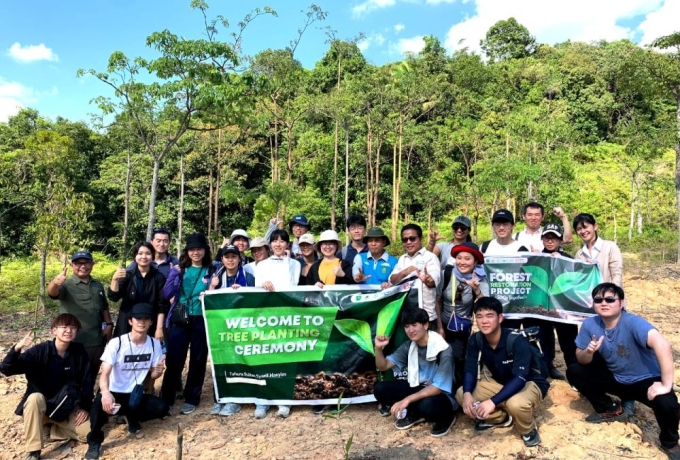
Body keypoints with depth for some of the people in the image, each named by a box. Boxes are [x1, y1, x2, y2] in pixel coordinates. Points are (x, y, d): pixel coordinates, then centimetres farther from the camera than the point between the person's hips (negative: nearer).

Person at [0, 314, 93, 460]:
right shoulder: (40, 350, -18)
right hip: (40, 404, -2)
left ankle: (50, 428, 7)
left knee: (88, 433, -17)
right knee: (35, 398, -37)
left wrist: (85, 408, -7)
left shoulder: (79, 351, -11)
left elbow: (87, 381, -4)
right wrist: (17, 348, -44)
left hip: (66, 407, 2)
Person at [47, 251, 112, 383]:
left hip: (96, 343, 5)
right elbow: (52, 293, -30)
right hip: (74, 343, -5)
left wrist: (109, 324, 2)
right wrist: (55, 282, -53)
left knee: (91, 379, 19)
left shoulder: (98, 286, 8)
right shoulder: (67, 285, -8)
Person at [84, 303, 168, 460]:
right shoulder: (116, 343, -15)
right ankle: (94, 442, -7)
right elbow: (105, 373, -23)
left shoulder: (155, 344, -5)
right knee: (100, 402, -36)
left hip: (136, 396, 3)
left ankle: (132, 417, 12)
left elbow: (152, 375, 3)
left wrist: (158, 371, -23)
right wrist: (105, 393, -44)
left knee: (162, 408, -21)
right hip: (114, 393, -3)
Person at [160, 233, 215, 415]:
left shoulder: (212, 271, 2)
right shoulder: (180, 269, 5)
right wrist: (174, 274, -14)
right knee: (174, 360, 1)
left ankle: (191, 399, 23)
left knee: (198, 361, 9)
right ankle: (166, 399, 16)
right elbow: (167, 294, -3)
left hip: (202, 321, 0)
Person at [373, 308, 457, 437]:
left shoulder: (443, 350, -24)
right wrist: (378, 348, -23)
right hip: (418, 387, 6)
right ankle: (414, 414, 7)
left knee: (426, 405, -40)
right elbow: (383, 366, -1)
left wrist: (407, 400, -36)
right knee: (380, 389, -13)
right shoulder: (408, 346, -5)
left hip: (441, 395, -6)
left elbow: (438, 388, -27)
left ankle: (446, 417, -4)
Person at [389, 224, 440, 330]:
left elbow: (433, 281, -23)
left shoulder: (430, 257, -7)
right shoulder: (402, 259, 12)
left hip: (425, 315, -5)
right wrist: (404, 272, -17)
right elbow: (392, 280, 3)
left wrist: (427, 279, -47)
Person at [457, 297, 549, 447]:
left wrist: (492, 401, -47)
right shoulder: (475, 340, -14)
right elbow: (470, 370, -10)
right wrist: (467, 394, -32)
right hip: (499, 382, 6)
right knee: (460, 395, -12)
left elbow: (519, 379, -37)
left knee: (516, 403, -41)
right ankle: (502, 418, 11)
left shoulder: (517, 341, -31)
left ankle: (528, 430, -3)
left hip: (530, 383, -6)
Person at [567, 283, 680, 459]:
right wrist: (589, 352, -29)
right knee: (574, 372, -9)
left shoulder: (632, 322, -28)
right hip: (615, 378, 4)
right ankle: (610, 410, 14)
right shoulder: (589, 324, -13)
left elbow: (662, 345, -44)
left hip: (645, 380, -4)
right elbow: (581, 359, -5)